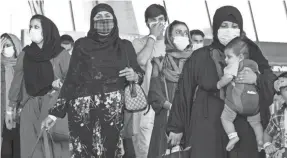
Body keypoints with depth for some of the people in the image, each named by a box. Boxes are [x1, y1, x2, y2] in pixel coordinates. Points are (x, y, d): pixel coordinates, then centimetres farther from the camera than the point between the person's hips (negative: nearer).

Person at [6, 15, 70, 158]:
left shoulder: (61, 54, -3)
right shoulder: (25, 54, 8)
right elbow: (17, 81, 12)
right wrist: (11, 107, 13)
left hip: (54, 106, -3)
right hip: (30, 108, 3)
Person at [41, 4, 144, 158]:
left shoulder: (125, 46, 14)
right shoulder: (82, 45, 10)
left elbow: (139, 74, 18)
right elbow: (70, 79, 8)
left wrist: (134, 76, -6)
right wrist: (56, 112, 2)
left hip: (115, 110, 1)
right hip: (83, 110, -1)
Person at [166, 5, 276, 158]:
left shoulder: (250, 55, 3)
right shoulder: (199, 57, -1)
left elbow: (273, 84, 0)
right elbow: (184, 91, 3)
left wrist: (256, 79, -21)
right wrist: (176, 126, 4)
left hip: (244, 128, 1)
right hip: (208, 128, -1)